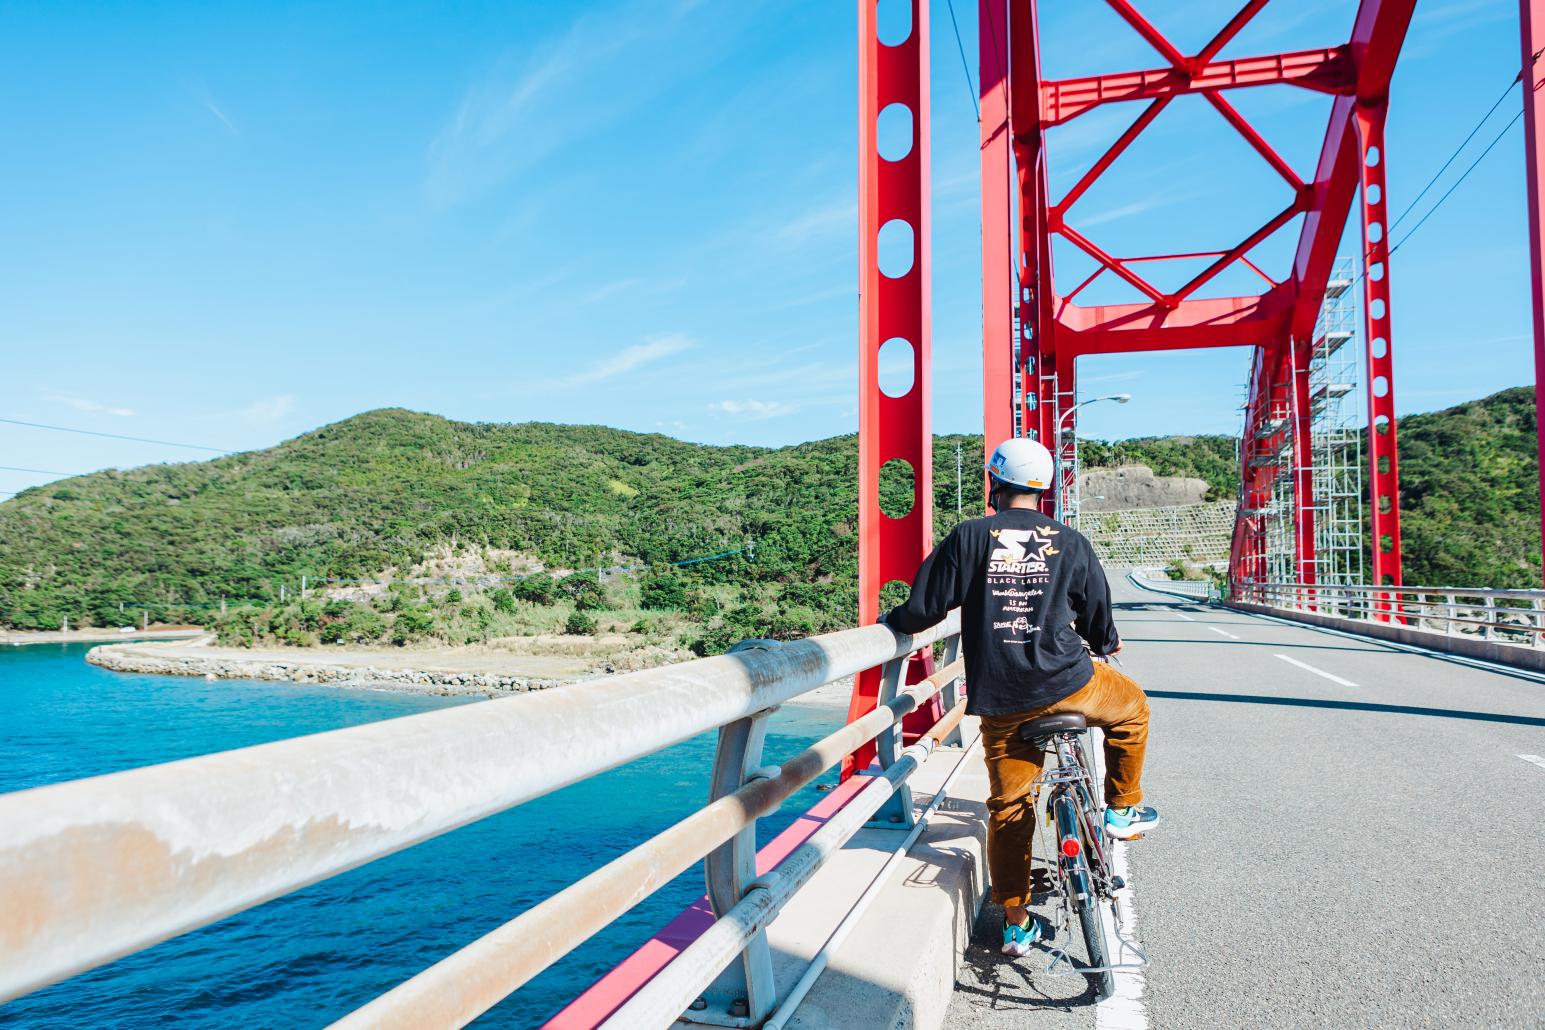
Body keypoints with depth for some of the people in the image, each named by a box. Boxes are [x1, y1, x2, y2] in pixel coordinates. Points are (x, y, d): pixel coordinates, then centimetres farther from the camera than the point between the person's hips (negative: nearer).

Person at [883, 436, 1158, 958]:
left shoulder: (968, 537, -2)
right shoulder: (1070, 542, 2)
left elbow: (924, 607, -2)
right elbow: (1097, 614, 13)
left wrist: (891, 620, 20)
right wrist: (1107, 644, 36)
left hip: (999, 699, 1)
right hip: (1066, 681, -1)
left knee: (1008, 805, 14)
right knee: (1132, 706, 31)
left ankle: (1015, 923, 22)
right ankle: (1122, 810, 36)